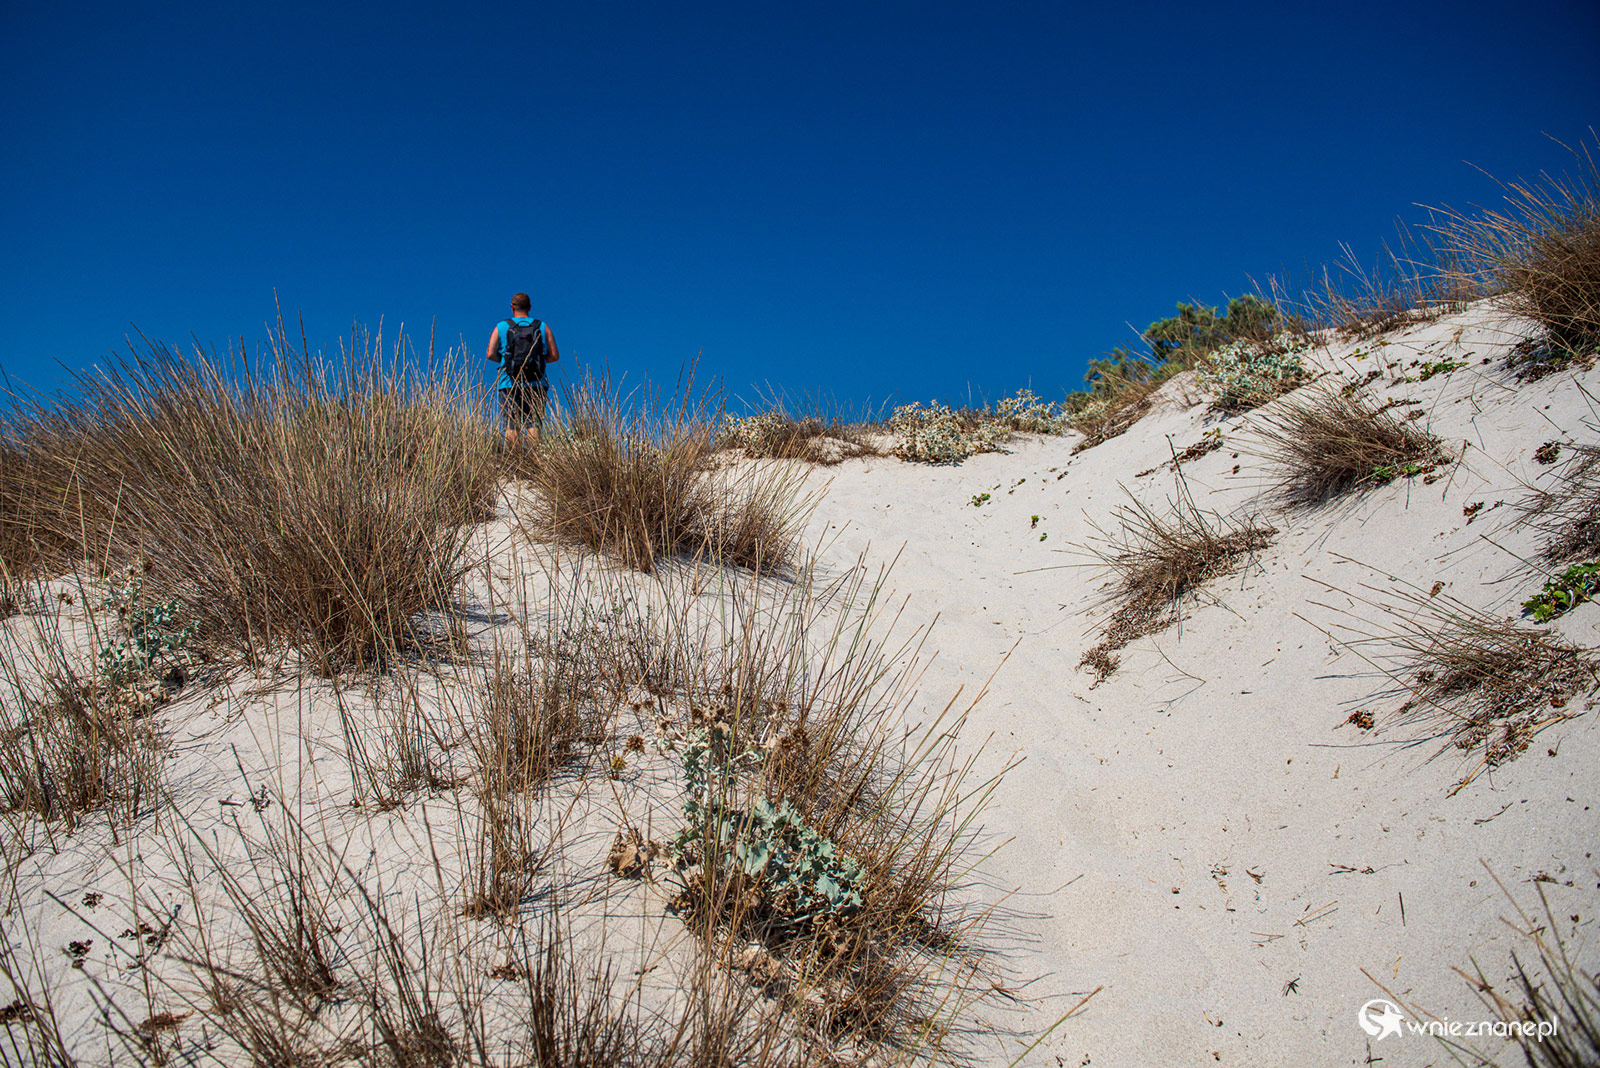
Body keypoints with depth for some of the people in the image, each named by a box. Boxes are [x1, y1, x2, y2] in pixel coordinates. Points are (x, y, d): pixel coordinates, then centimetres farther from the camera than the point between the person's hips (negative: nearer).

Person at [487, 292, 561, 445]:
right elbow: (554, 356, 3)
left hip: (509, 385, 0)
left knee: (511, 425, 0)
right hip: (536, 385, 1)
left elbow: (491, 354, -2)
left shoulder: (501, 327, 6)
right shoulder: (543, 327, 8)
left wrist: (505, 360, 16)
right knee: (534, 424, -2)